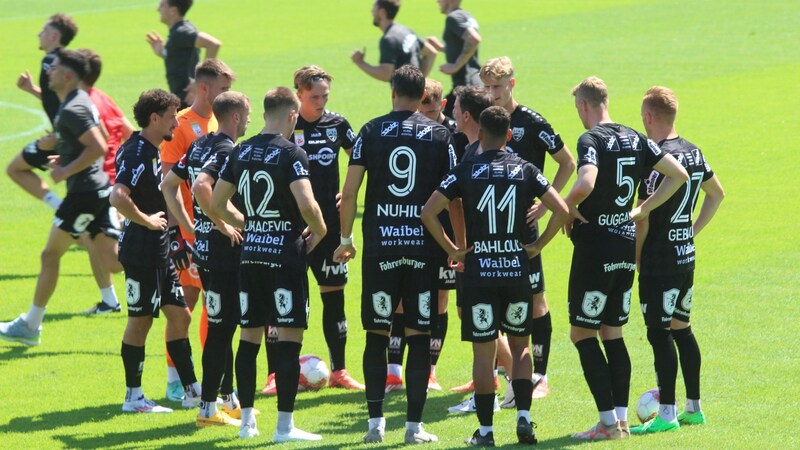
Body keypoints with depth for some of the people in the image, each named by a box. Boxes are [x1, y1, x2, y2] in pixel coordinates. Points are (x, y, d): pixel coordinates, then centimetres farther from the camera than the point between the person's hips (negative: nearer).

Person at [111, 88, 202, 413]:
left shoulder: (151, 151, 12)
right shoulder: (137, 153, -19)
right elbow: (118, 197, -31)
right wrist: (147, 221, -20)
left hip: (159, 252, 10)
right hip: (141, 252, -10)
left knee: (179, 315, 12)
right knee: (140, 321, -1)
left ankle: (192, 390, 18)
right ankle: (133, 397, 7)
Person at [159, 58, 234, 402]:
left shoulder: (218, 124, 13)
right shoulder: (181, 125, -10)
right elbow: (169, 183, -14)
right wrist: (177, 230, -19)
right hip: (191, 230, -7)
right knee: (186, 299, -4)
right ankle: (174, 381, 3)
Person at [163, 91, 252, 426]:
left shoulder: (200, 145, 10)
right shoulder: (227, 151, -17)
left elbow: (168, 184, 16)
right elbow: (201, 186, -32)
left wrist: (190, 225, 15)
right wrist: (222, 225, -22)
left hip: (203, 245, 9)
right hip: (225, 250, -9)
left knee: (223, 325, 18)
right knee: (220, 329, -4)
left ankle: (229, 399, 27)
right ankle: (208, 408, -1)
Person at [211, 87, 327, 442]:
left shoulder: (241, 152, 7)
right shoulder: (291, 153, -11)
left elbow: (217, 203, 11)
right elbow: (306, 203, -23)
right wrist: (320, 230, -4)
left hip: (250, 253, 6)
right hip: (286, 253, -6)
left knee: (250, 335, 13)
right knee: (289, 338, -2)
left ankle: (247, 419, 18)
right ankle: (285, 425, -3)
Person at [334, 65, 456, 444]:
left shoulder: (372, 131, 2)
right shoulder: (439, 135, 2)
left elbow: (350, 191, -1)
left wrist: (345, 238, 9)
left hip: (379, 246, 0)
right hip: (423, 246, 0)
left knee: (377, 335, 8)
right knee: (419, 336, 4)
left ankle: (375, 421, 6)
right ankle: (414, 424, 2)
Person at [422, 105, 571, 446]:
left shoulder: (465, 171, -3)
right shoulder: (525, 170, 2)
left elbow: (428, 213, -10)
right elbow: (562, 210, -4)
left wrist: (451, 250, -1)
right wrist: (537, 246, 5)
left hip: (479, 272, -2)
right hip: (517, 271, 2)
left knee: (483, 352, 4)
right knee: (520, 345, 17)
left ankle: (485, 430, 4)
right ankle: (523, 416, 3)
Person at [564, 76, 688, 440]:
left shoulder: (591, 140, -14)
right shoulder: (635, 139, 8)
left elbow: (585, 184, -31)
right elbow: (678, 174, 11)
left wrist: (567, 208, -12)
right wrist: (642, 210, 12)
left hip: (594, 245, -7)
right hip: (627, 245, 7)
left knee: (583, 335, 0)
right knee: (613, 335, 14)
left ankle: (608, 421, -5)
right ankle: (621, 420, 11)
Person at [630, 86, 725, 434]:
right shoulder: (693, 152, 9)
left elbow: (642, 218, -20)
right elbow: (717, 193, 25)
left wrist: (635, 257, -8)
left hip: (659, 262, -8)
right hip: (687, 258, 9)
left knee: (660, 333, -6)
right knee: (681, 329, 16)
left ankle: (666, 414, -8)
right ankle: (693, 408, 21)